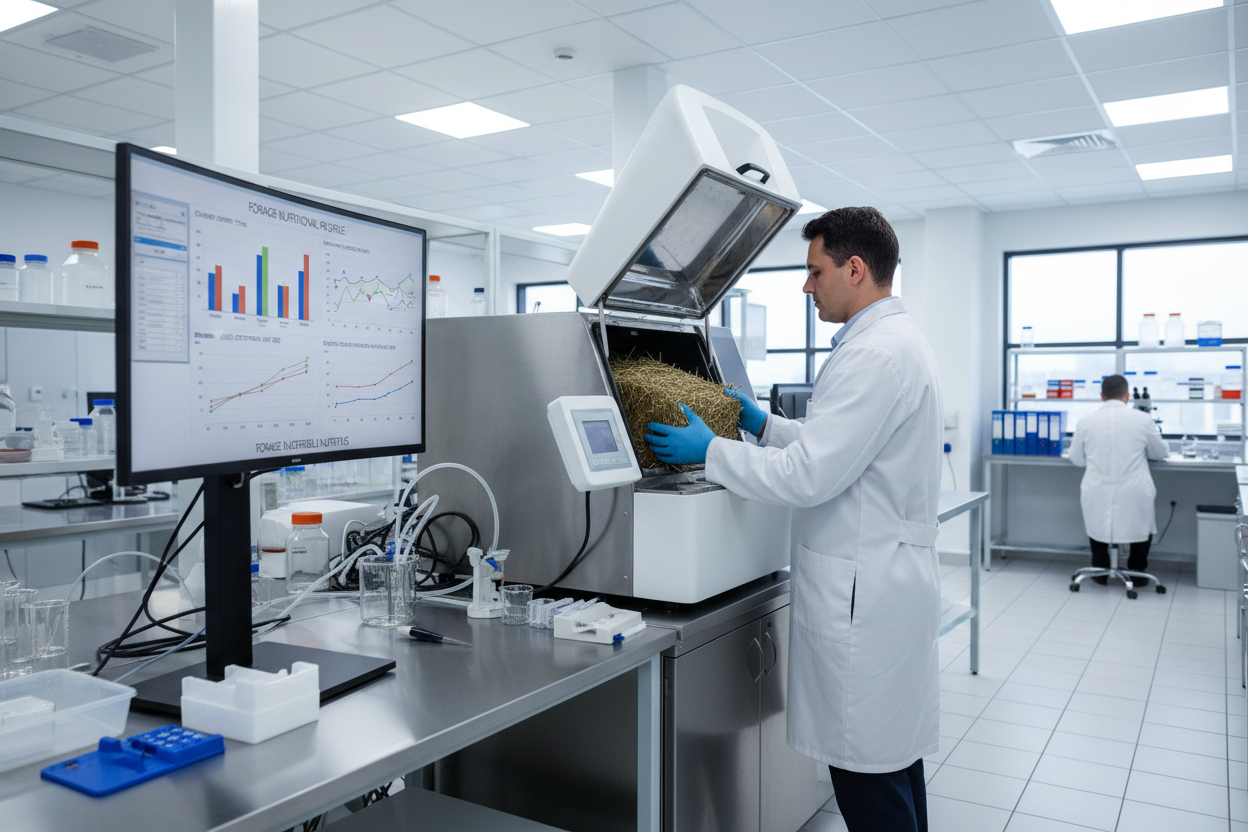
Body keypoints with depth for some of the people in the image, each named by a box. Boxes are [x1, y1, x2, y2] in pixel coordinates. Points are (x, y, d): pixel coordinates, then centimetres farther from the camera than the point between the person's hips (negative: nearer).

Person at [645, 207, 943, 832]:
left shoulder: (876, 353, -21)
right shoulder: (897, 339, 14)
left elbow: (808, 476, -24)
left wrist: (709, 449, -13)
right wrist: (766, 426, 21)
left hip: (863, 591, -11)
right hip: (890, 580, 11)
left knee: (868, 773, 2)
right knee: (895, 754, 21)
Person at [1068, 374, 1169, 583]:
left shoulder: (1086, 421, -1)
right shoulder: (1143, 420, -4)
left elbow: (1077, 459, 11)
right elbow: (1160, 452, 14)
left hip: (1097, 498, 1)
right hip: (1134, 497, -1)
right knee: (1143, 523, 29)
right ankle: (1136, 571, 30)